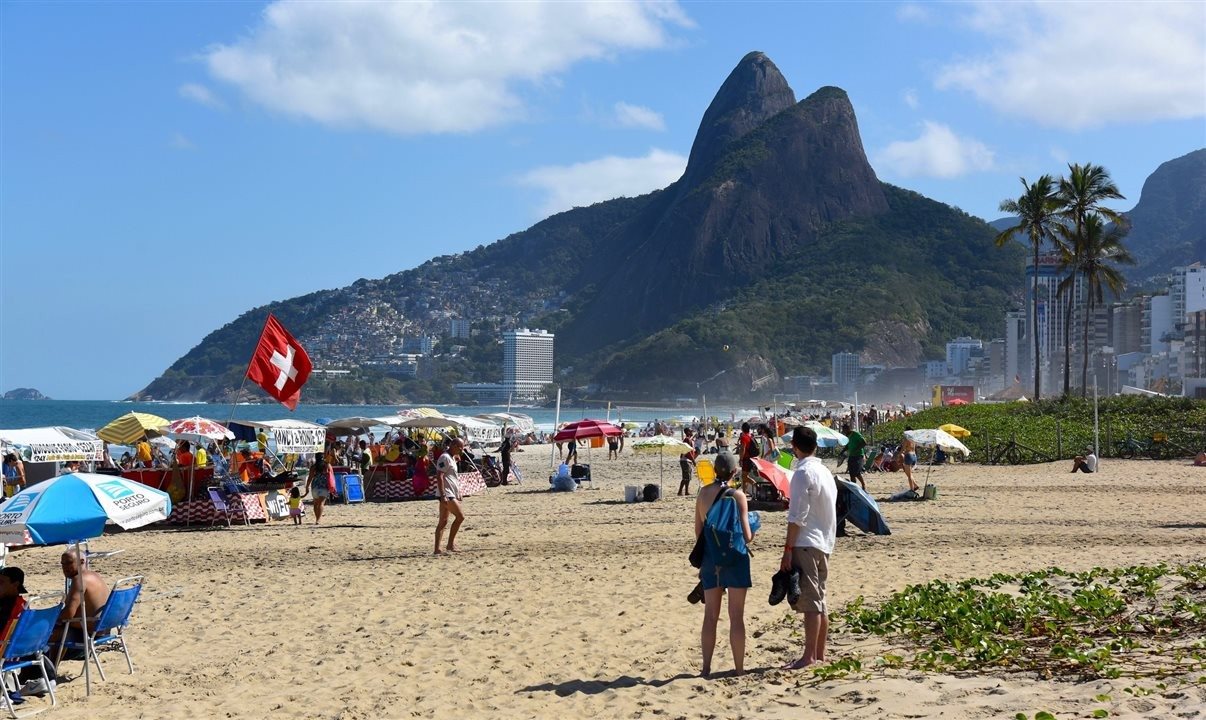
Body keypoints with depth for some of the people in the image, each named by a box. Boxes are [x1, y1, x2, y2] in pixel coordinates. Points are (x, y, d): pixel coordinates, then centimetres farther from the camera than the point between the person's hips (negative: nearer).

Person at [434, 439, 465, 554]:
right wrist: (443, 495, -24)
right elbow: (439, 477, -19)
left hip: (451, 493, 10)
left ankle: (437, 549, 6)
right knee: (460, 516, -11)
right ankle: (450, 544, -6)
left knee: (443, 521, 7)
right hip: (446, 493, -10)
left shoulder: (452, 458, 19)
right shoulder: (445, 458, -12)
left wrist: (458, 493, 26)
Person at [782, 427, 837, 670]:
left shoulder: (803, 473, -13)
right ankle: (820, 655, 15)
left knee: (809, 601, -9)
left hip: (806, 543, -9)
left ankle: (809, 656, -9)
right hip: (824, 543, 9)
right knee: (819, 601, 11)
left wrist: (788, 549, -15)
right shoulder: (825, 472, 14)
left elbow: (797, 516, -16)